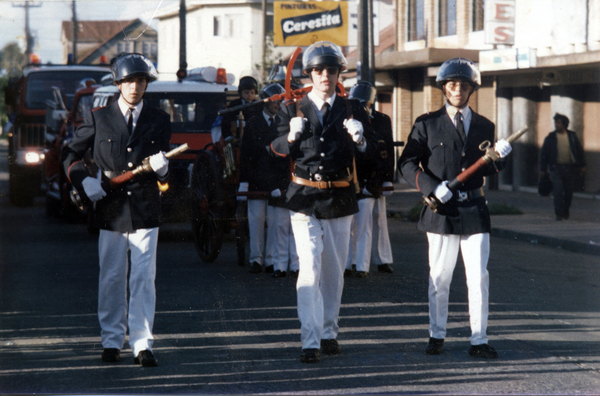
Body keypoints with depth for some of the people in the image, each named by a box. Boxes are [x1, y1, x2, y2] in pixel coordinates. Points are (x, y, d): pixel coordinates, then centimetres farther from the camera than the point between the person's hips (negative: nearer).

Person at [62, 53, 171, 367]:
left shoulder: (159, 121, 9)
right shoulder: (99, 118, 5)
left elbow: (165, 176, 11)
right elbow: (70, 155, 12)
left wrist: (162, 169, -13)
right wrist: (83, 180, -5)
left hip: (145, 210, 0)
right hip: (110, 209, 0)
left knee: (143, 278, -5)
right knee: (111, 279, 7)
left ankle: (142, 344, -3)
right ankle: (112, 341, 17)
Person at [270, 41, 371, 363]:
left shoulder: (349, 110, 6)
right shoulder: (293, 109, 4)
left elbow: (365, 158, 2)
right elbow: (278, 152, 3)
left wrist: (359, 140, -20)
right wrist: (291, 136, -17)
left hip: (340, 199, 2)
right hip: (305, 199, -2)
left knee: (334, 270, 11)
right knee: (309, 268, -12)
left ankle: (329, 333, 24)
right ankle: (310, 342, -14)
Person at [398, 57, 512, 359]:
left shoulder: (484, 126, 11)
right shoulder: (427, 124, 3)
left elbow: (486, 170, 16)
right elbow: (406, 163, 1)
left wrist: (498, 156, -6)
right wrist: (431, 186, -13)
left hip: (474, 209, 2)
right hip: (441, 209, -2)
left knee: (479, 277, -2)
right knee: (439, 277, 6)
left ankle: (479, 341, 3)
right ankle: (437, 336, 20)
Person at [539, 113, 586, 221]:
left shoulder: (572, 136, 7)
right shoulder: (550, 137, 2)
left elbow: (580, 151, 13)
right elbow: (544, 153, 4)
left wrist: (582, 166, 9)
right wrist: (543, 169, 1)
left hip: (570, 167, 2)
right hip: (556, 168, -2)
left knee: (569, 192, 6)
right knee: (557, 191, -11)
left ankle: (565, 212, 23)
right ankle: (559, 214, -7)